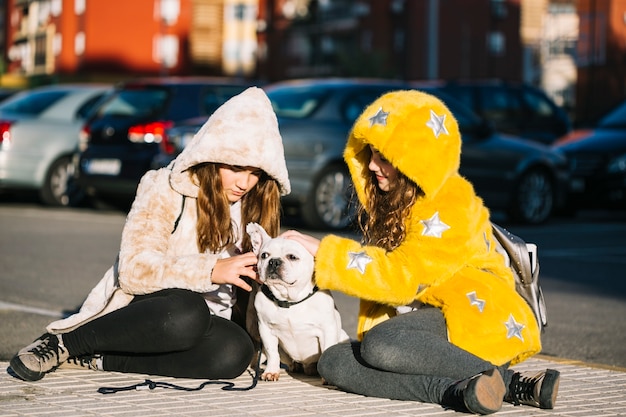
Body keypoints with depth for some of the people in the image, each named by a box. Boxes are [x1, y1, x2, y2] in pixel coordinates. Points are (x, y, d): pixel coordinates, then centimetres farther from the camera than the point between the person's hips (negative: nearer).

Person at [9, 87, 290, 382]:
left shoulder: (253, 205, 9)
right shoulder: (167, 189, -8)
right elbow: (134, 270, -19)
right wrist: (210, 270, -29)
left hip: (209, 319, 5)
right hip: (145, 309, -5)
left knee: (235, 352, -33)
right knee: (186, 313, -42)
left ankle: (97, 359, -23)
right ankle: (61, 342, -22)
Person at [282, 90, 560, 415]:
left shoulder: (451, 206, -13)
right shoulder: (389, 202, 14)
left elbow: (401, 278, -21)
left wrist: (321, 251, -18)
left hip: (471, 315, -8)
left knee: (380, 344, -35)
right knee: (332, 362, -18)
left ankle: (502, 378, -32)